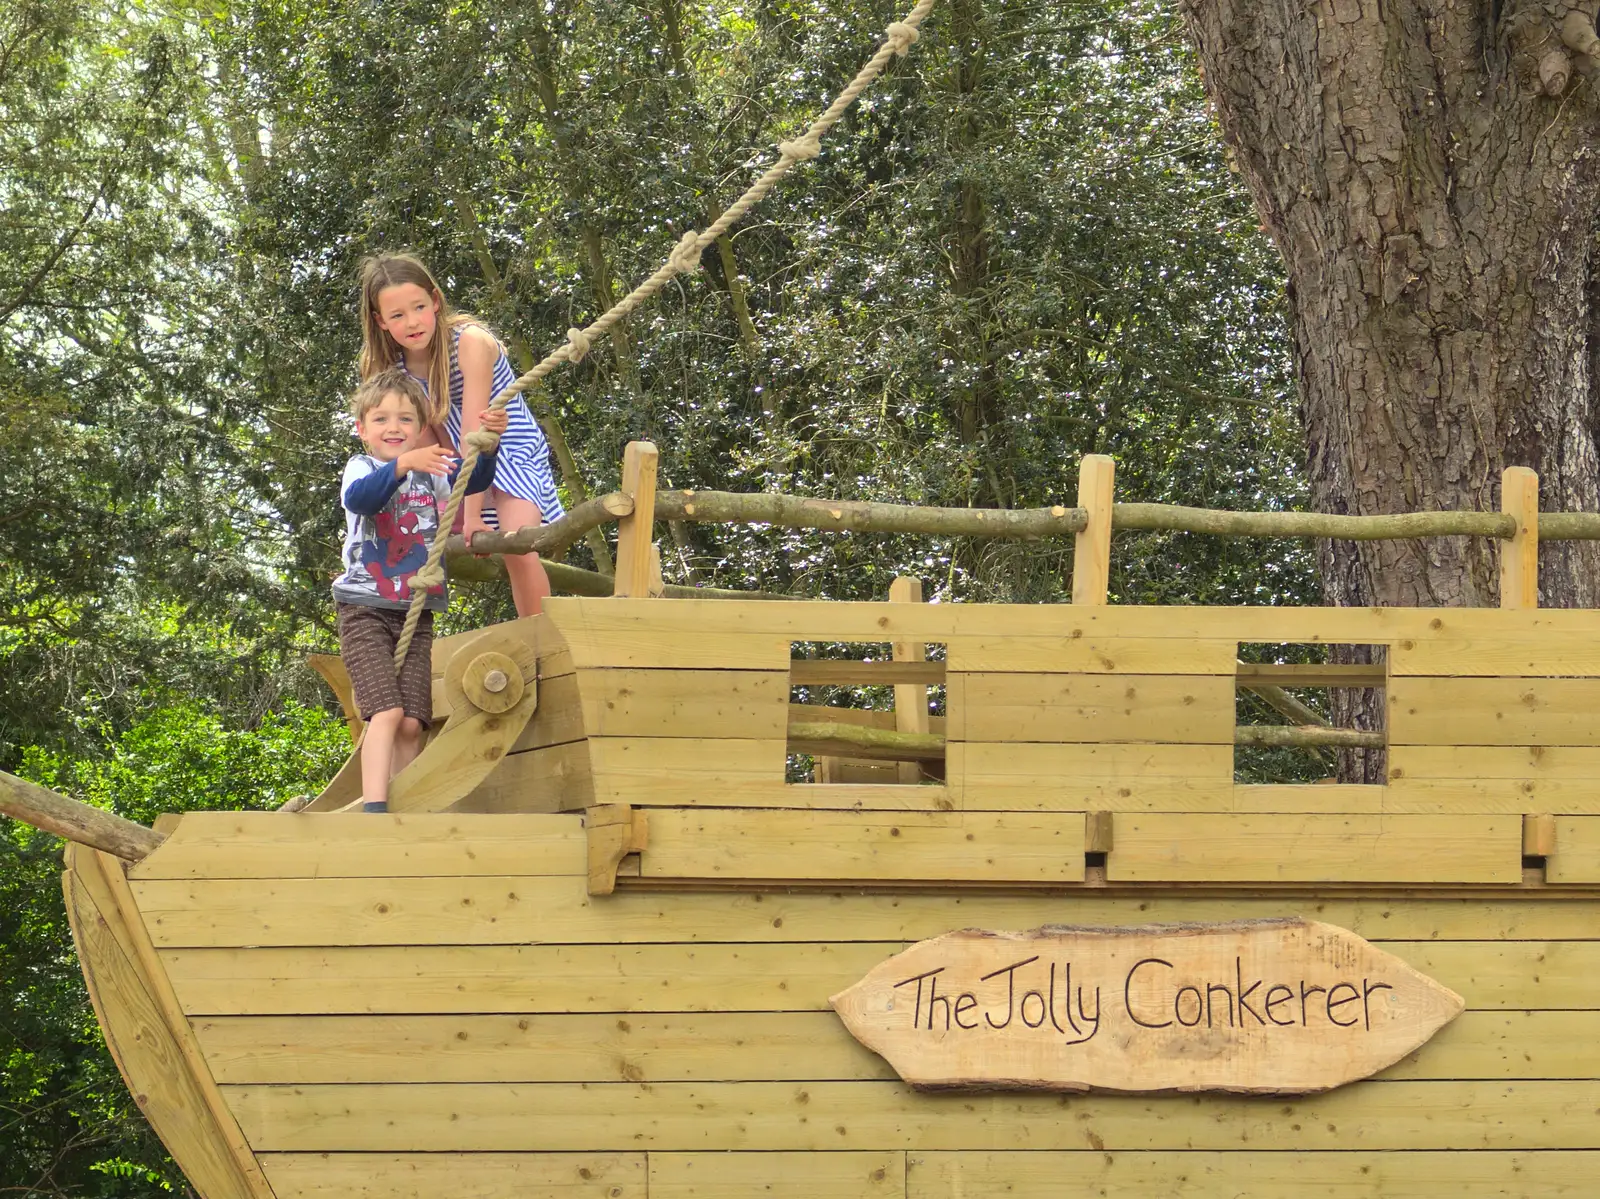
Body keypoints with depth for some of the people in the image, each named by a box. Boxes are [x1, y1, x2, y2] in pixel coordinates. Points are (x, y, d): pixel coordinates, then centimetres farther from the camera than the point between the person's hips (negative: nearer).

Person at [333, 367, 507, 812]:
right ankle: (374, 808, -24)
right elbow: (359, 496, -26)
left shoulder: (432, 474, 12)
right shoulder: (361, 468, -2)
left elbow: (476, 479, -2)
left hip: (417, 615, 5)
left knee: (412, 723, -2)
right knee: (386, 711, -19)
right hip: (366, 609, -4)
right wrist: (403, 465, -42)